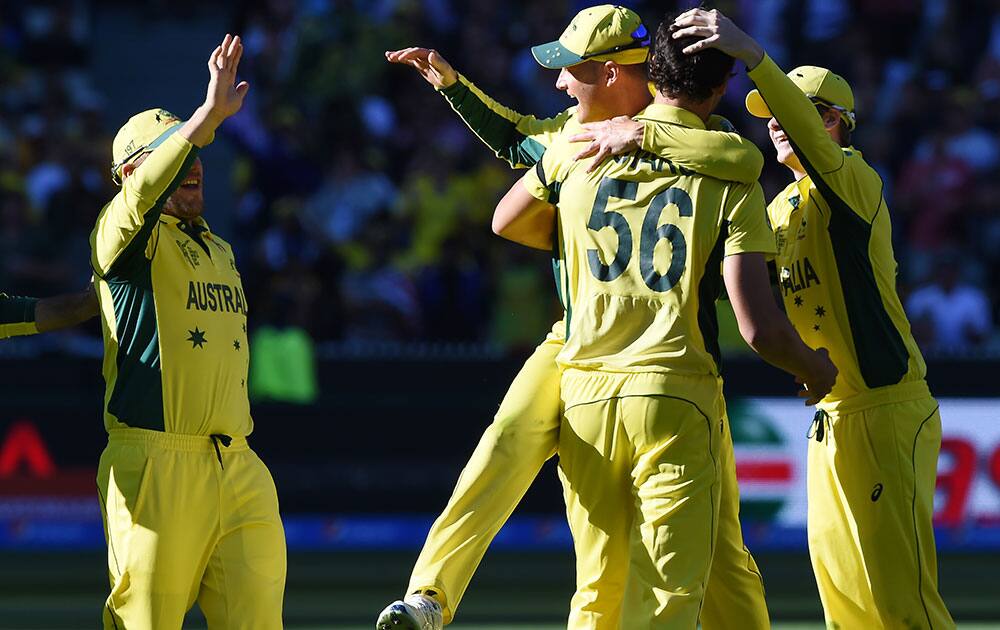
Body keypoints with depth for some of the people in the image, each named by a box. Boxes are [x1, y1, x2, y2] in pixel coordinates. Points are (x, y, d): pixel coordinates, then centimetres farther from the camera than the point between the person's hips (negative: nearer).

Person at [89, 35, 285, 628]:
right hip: (156, 462, -6)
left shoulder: (219, 250, 24)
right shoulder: (126, 236, -1)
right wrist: (210, 115, -33)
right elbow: (145, 192, -23)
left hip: (238, 468, 6)